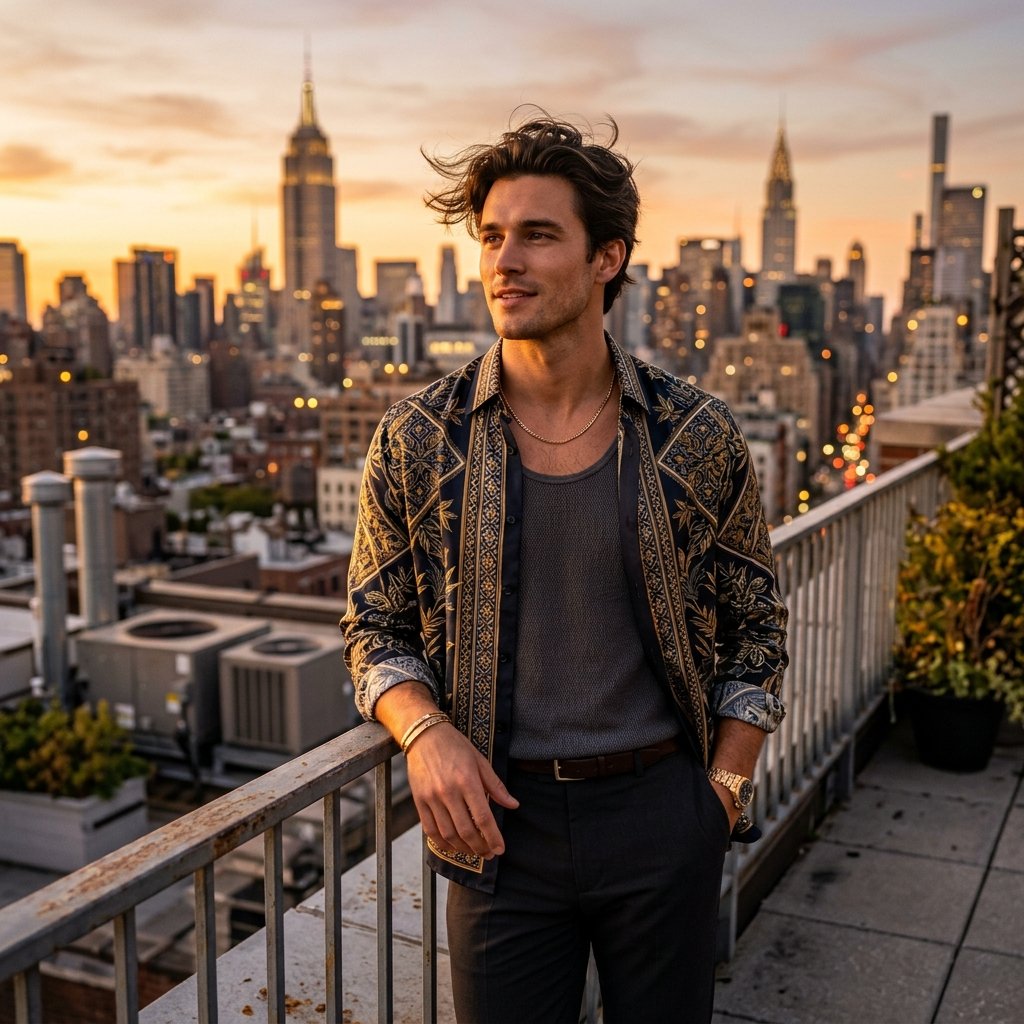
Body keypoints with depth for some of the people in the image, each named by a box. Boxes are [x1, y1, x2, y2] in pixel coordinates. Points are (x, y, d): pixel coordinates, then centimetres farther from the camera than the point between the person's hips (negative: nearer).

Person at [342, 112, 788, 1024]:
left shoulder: (697, 437, -4)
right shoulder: (417, 441, -5)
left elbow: (756, 625, 6)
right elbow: (374, 628, 4)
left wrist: (723, 791, 0)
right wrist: (425, 730, -14)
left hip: (663, 816, 1)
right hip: (500, 819, 0)